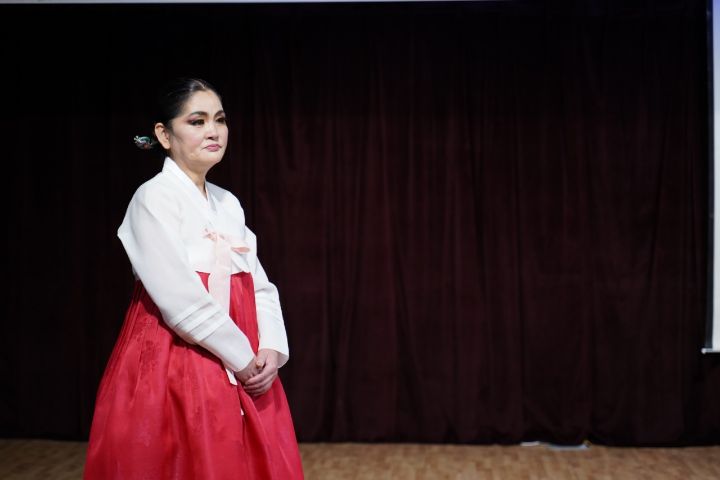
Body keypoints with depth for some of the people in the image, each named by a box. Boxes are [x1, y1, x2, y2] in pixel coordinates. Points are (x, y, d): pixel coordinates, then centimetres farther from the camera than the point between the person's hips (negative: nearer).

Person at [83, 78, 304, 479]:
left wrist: (272, 350, -7)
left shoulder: (228, 203, 12)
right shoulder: (154, 199, -10)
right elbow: (181, 300, -18)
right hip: (173, 369, -7)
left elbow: (260, 287, 9)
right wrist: (244, 360, -13)